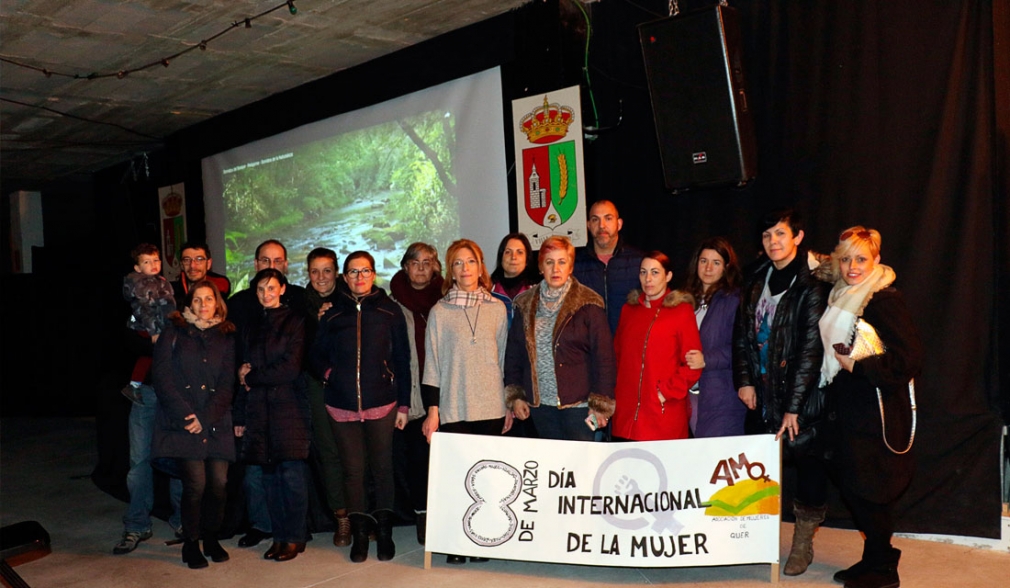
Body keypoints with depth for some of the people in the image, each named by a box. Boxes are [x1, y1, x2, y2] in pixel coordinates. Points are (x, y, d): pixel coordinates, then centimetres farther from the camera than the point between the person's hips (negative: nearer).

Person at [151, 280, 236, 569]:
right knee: (196, 483, -11)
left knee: (219, 482, -5)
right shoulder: (174, 332, 6)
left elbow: (227, 384, 4)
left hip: (216, 423, 2)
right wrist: (186, 415, -11)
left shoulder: (226, 337, 11)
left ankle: (211, 538, 17)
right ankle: (191, 544, 8)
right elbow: (162, 377, -2)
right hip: (182, 423, -2)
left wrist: (205, 417, -9)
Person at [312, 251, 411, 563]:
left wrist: (404, 404, 1)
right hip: (342, 405, 1)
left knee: (382, 467, 6)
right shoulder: (332, 313, 6)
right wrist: (327, 373, -4)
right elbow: (317, 353, 16)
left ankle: (384, 532, 19)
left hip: (381, 403, -1)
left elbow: (402, 359, 3)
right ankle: (359, 534, 18)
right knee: (353, 470, 7)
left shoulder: (389, 311, 2)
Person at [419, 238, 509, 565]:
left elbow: (504, 358, 12)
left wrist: (510, 403, 11)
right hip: (454, 408, -1)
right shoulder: (439, 312, 2)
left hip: (491, 406, 1)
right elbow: (432, 364, 3)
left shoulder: (497, 309, 6)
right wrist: (432, 410, -1)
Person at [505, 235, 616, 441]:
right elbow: (513, 353, 12)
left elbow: (604, 356, -6)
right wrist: (515, 396, 7)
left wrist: (600, 404, -9)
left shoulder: (587, 305, -4)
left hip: (578, 402, -4)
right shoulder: (526, 305, 9)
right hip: (539, 403, 4)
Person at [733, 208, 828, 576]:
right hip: (762, 393, 6)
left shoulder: (810, 286, -11)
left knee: (808, 463, 3)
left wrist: (793, 406, -16)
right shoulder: (756, 281, 9)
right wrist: (744, 380, 2)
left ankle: (803, 544, 18)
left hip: (801, 395, -6)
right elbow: (742, 334, 12)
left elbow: (810, 349, -15)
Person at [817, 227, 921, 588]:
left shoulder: (885, 300, -16)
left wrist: (856, 366, -17)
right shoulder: (841, 298, 10)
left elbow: (908, 360, -22)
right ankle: (877, 557, 30)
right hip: (850, 409, 8)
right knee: (851, 487, 14)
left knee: (867, 490, 0)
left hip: (877, 414, -8)